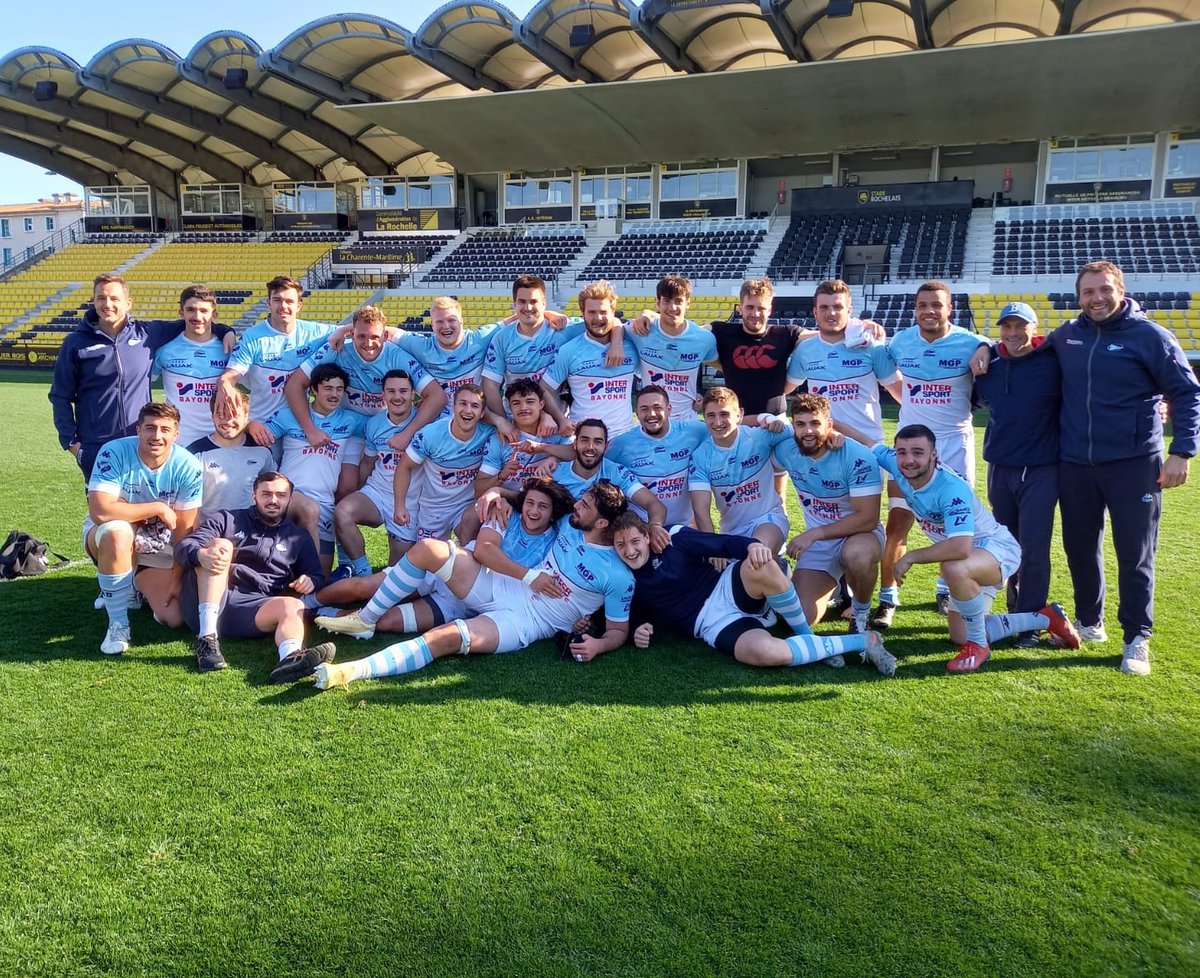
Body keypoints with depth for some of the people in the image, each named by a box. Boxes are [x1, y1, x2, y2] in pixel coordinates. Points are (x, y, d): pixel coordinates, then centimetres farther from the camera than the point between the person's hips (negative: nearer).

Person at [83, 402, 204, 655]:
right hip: (107, 535, -2)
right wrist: (157, 508, -29)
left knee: (174, 618, -10)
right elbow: (99, 511, -35)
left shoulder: (188, 467, -17)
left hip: (157, 548, 2)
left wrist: (177, 580, -13)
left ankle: (135, 583, 26)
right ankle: (118, 624, -21)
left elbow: (184, 530, -13)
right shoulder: (114, 453, -24)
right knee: (118, 533, -40)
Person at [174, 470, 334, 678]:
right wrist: (201, 554, -20)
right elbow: (183, 546, 6)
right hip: (203, 605, -1)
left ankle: (290, 658, -64)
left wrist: (311, 581, -6)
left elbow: (317, 575, 21)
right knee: (221, 545, -23)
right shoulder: (227, 520, 18)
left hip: (252, 609, 1)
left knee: (294, 606, -28)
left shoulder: (298, 538, 24)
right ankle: (207, 638, -35)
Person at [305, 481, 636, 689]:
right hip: (499, 587, 7)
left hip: (524, 622, -7)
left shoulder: (618, 577, -10)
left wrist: (598, 644, -26)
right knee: (428, 548, -11)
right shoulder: (569, 524, 7)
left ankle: (352, 672, -38)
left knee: (449, 637, -34)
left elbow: (619, 630, -5)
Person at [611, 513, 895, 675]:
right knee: (768, 652, -35)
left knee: (762, 566, -39)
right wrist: (640, 628, -3)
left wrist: (752, 545, -27)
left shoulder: (675, 539, 0)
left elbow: (724, 543, -5)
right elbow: (640, 613, 21)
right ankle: (862, 641, -16)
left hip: (729, 590, 0)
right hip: (715, 626, 0)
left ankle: (807, 636, -12)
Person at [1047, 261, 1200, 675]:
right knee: (1079, 548, 13)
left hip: (1133, 465, -4)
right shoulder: (1066, 336, 6)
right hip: (1075, 465, 4)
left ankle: (1137, 639, 12)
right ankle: (1089, 621, 31)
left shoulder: (1149, 336, -5)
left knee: (1135, 554, 0)